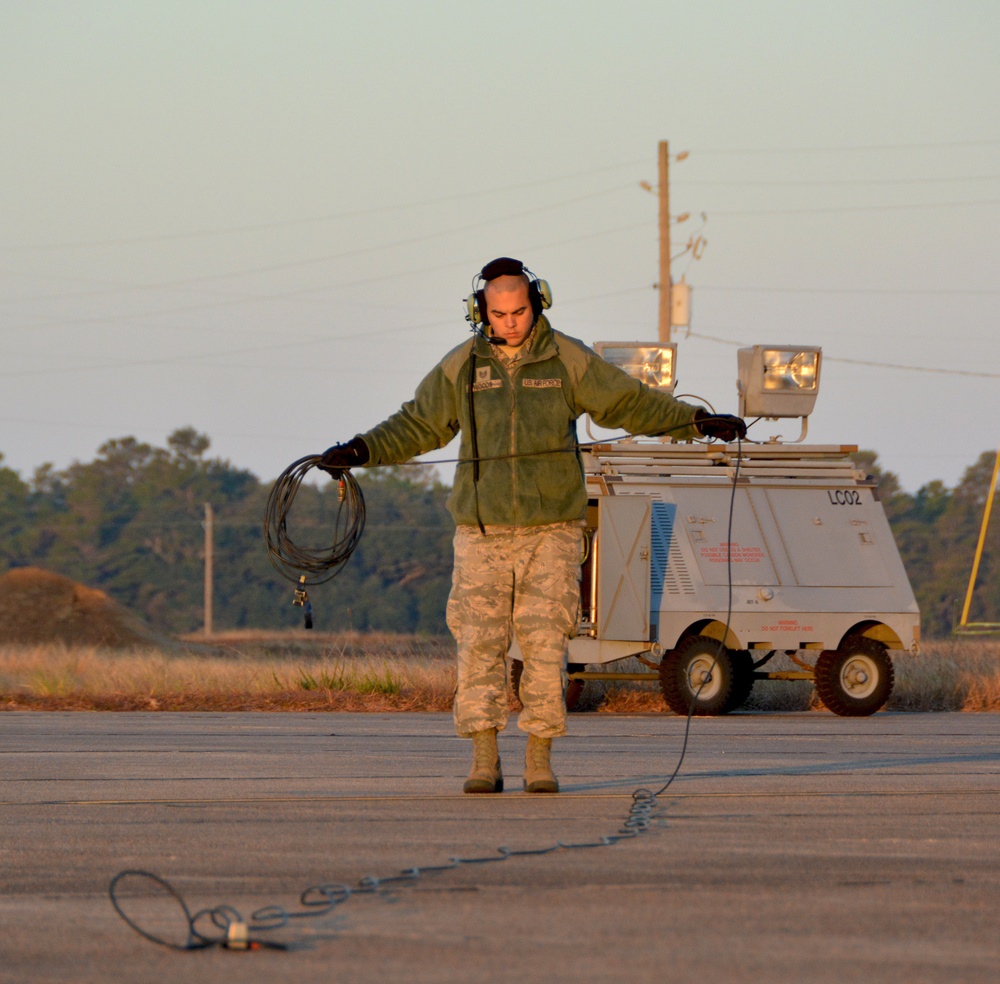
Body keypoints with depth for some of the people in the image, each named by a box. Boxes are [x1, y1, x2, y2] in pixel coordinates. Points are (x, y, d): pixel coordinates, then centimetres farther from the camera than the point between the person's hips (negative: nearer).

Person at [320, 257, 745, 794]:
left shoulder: (567, 360, 4)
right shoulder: (460, 368, 6)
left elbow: (631, 403, 8)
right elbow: (417, 425, 15)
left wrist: (698, 421, 2)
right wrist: (362, 450, 3)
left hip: (552, 532, -1)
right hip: (482, 532, 1)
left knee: (545, 644, -5)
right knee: (479, 644, -5)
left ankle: (540, 759, 3)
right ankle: (484, 760, 0)